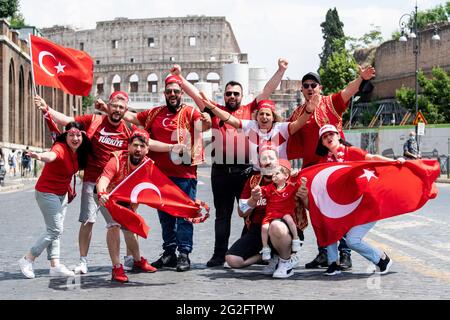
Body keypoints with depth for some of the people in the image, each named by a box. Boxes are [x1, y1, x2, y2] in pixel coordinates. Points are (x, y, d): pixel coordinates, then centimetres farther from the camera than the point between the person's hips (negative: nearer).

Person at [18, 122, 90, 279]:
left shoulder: (77, 151, -2)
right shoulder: (60, 148, -27)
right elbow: (51, 155, -50)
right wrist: (40, 156, -71)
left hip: (62, 193, 8)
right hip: (47, 193, -8)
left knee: (56, 230, 11)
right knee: (55, 230, -7)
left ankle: (55, 266, 17)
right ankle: (27, 260, 4)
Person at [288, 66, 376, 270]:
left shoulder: (331, 103, 1)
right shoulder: (298, 113, 15)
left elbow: (348, 91, -17)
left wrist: (361, 78, -35)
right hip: (311, 166, 5)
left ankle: (345, 254, -3)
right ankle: (323, 253, 15)